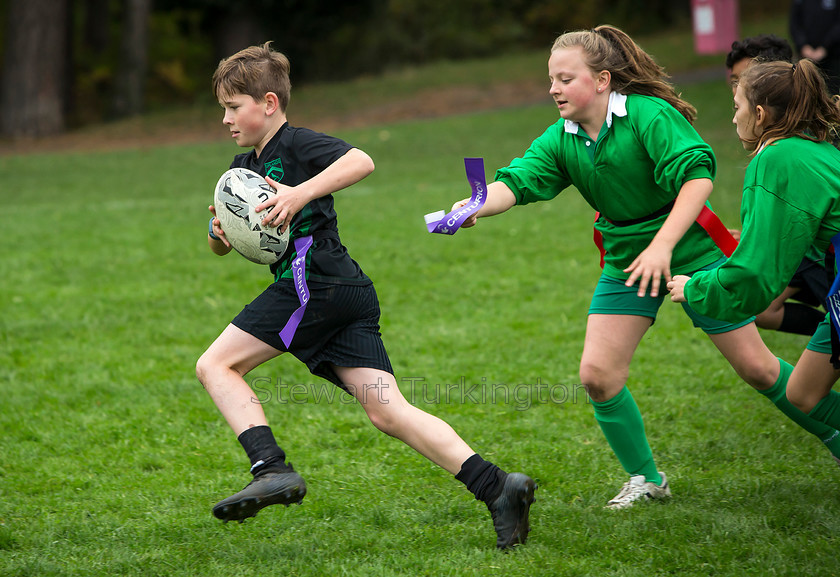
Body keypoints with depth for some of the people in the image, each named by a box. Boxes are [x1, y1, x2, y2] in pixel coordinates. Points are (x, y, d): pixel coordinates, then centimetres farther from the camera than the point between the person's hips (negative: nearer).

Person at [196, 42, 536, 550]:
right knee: (388, 412, -2)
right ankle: (496, 487, -13)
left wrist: (301, 194, -24)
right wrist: (220, 234, 7)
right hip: (351, 297, 9)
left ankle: (273, 470, -18)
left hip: (316, 281, -9)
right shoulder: (245, 167, 26)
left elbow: (360, 161, -19)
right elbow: (222, 242, 29)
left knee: (216, 365, -5)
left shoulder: (296, 144, -1)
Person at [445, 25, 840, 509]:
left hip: (691, 250, -5)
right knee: (598, 374, -8)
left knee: (755, 366, -1)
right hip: (626, 264, 5)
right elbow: (517, 182, -17)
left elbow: (699, 177, -29)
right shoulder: (561, 140, -4)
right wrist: (476, 206, -38)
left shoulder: (649, 115, -21)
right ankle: (646, 479, 10)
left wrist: (662, 244, -36)